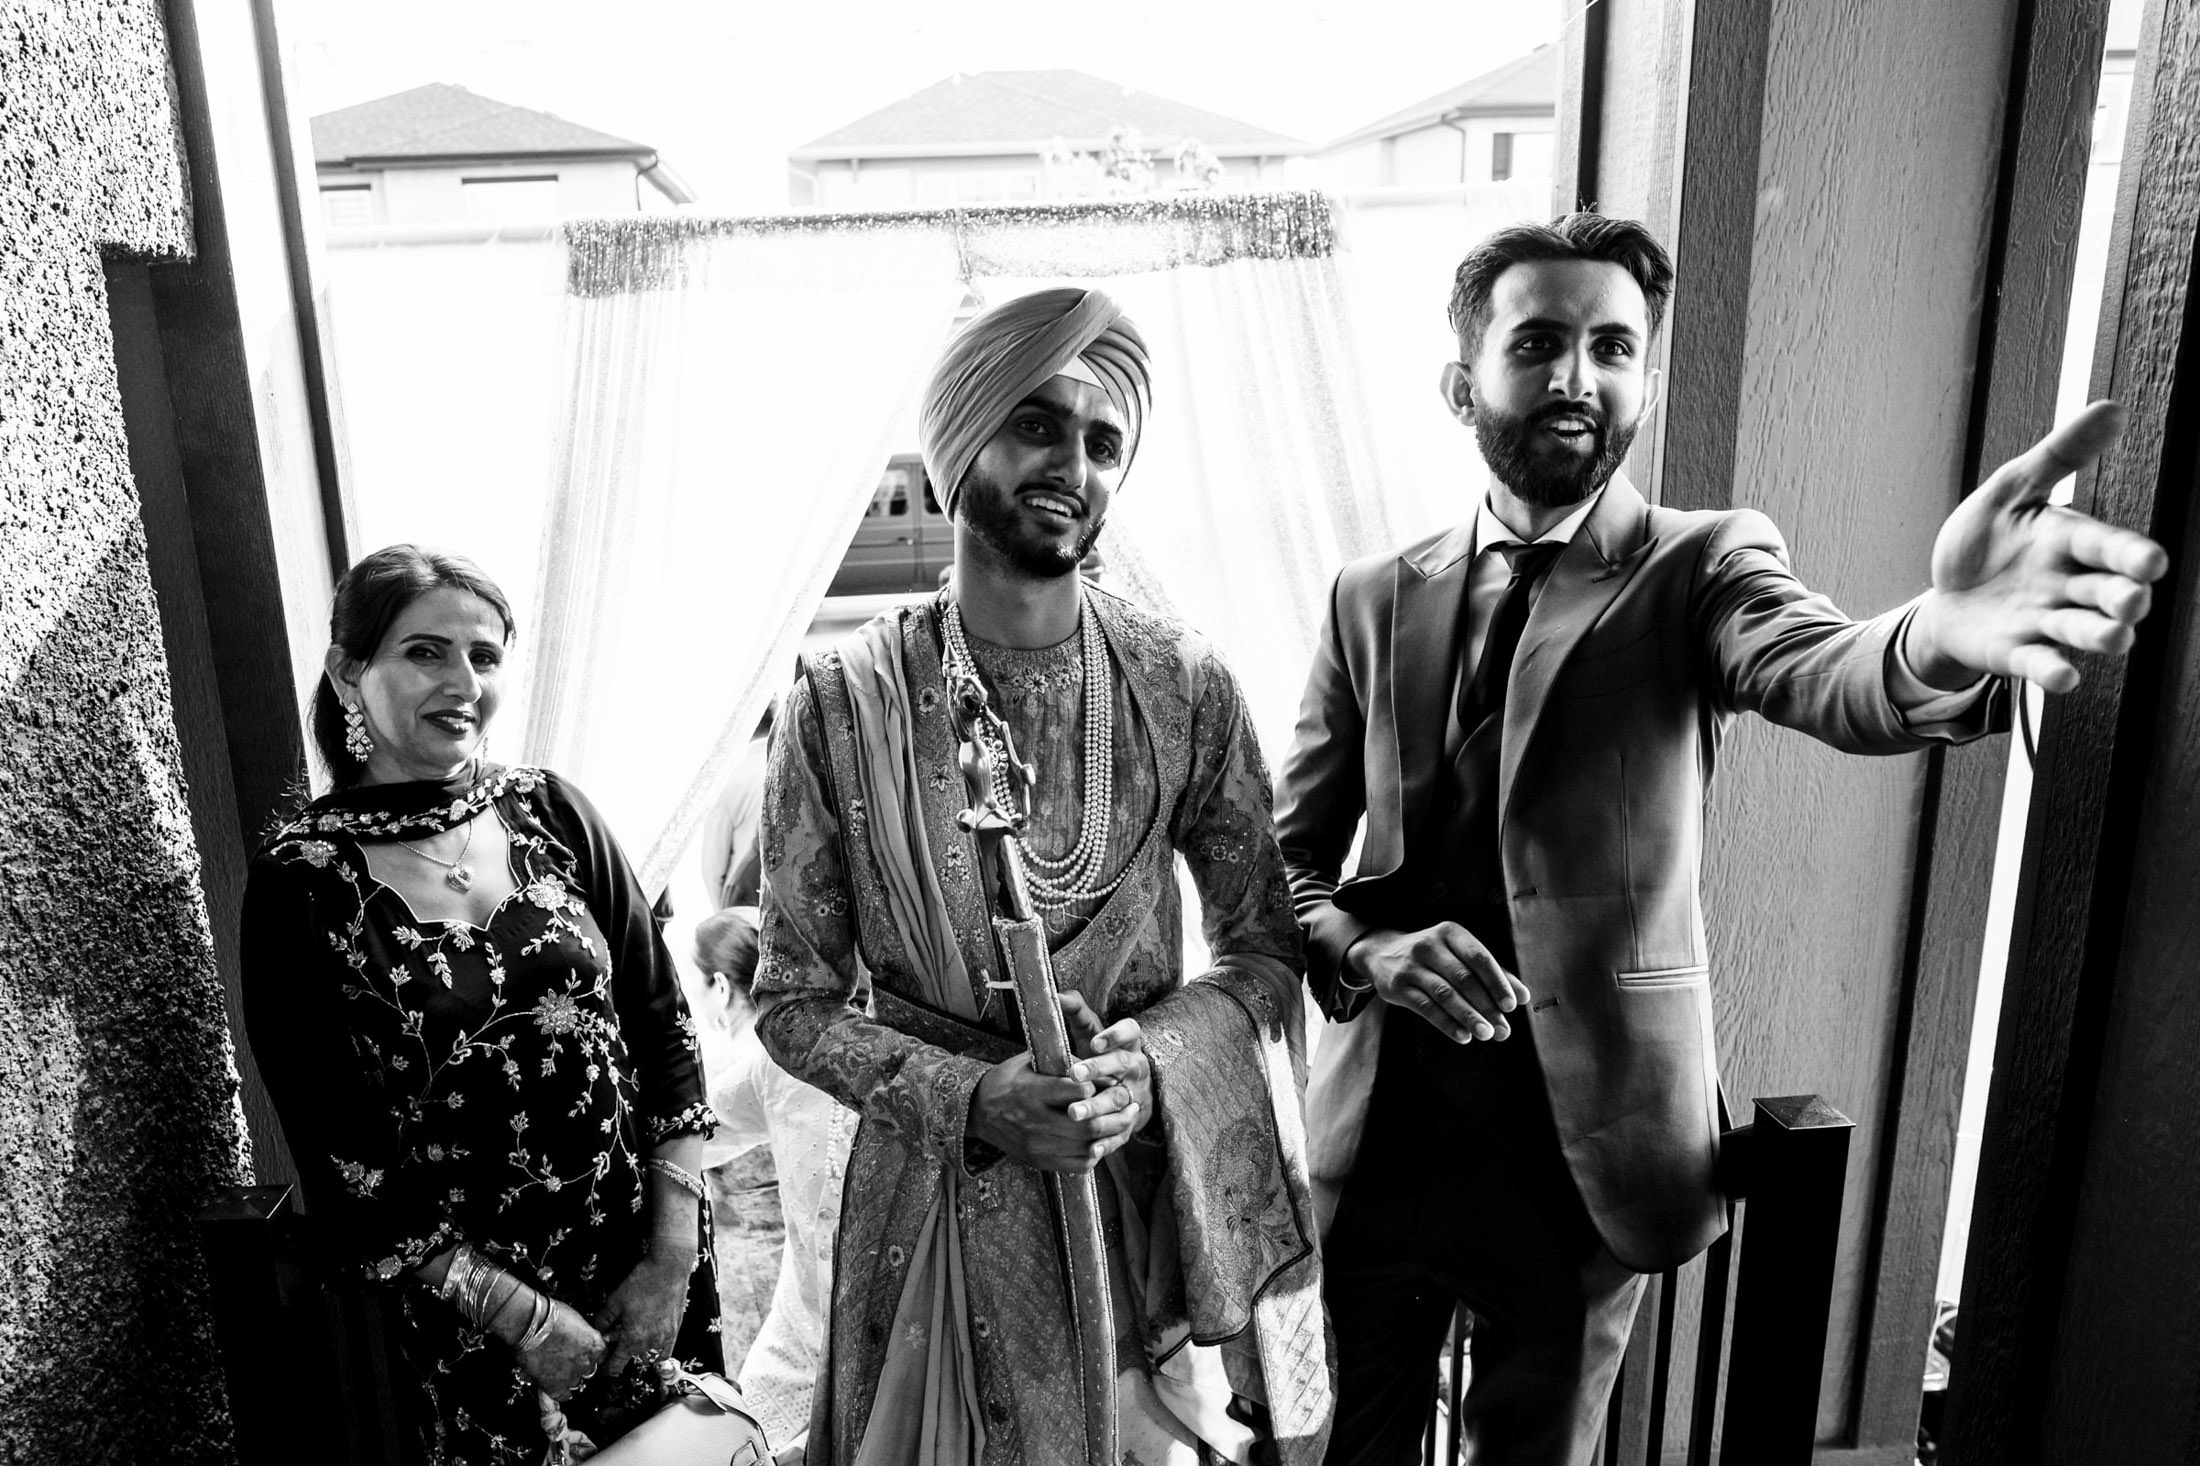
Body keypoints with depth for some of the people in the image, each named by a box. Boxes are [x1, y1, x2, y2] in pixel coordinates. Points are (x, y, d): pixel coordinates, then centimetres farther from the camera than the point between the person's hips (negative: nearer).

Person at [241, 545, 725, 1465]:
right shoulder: (300, 884, -11)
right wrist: (531, 1320, -12)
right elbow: (342, 1167, -11)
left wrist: (673, 1253, -8)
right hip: (468, 1314, -3)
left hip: (648, 1266, 3)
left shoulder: (550, 814, -3)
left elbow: (664, 1032, -2)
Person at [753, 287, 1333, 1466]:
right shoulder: (842, 704, -11)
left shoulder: (1183, 689, -8)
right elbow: (795, 1001, -5)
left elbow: (1263, 947, 0)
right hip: (938, 1187, -1)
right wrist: (971, 1099, -19)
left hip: (1153, 1188, 1)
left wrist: (1154, 1059, -17)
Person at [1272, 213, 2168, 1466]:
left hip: (1580, 1147, -2)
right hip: (1384, 1129, 3)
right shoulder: (1375, 602, 0)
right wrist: (1367, 952, -17)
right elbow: (1289, 857, 3)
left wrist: (1944, 636, -51)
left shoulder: (1699, 571, -7)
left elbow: (1831, 679, -29)